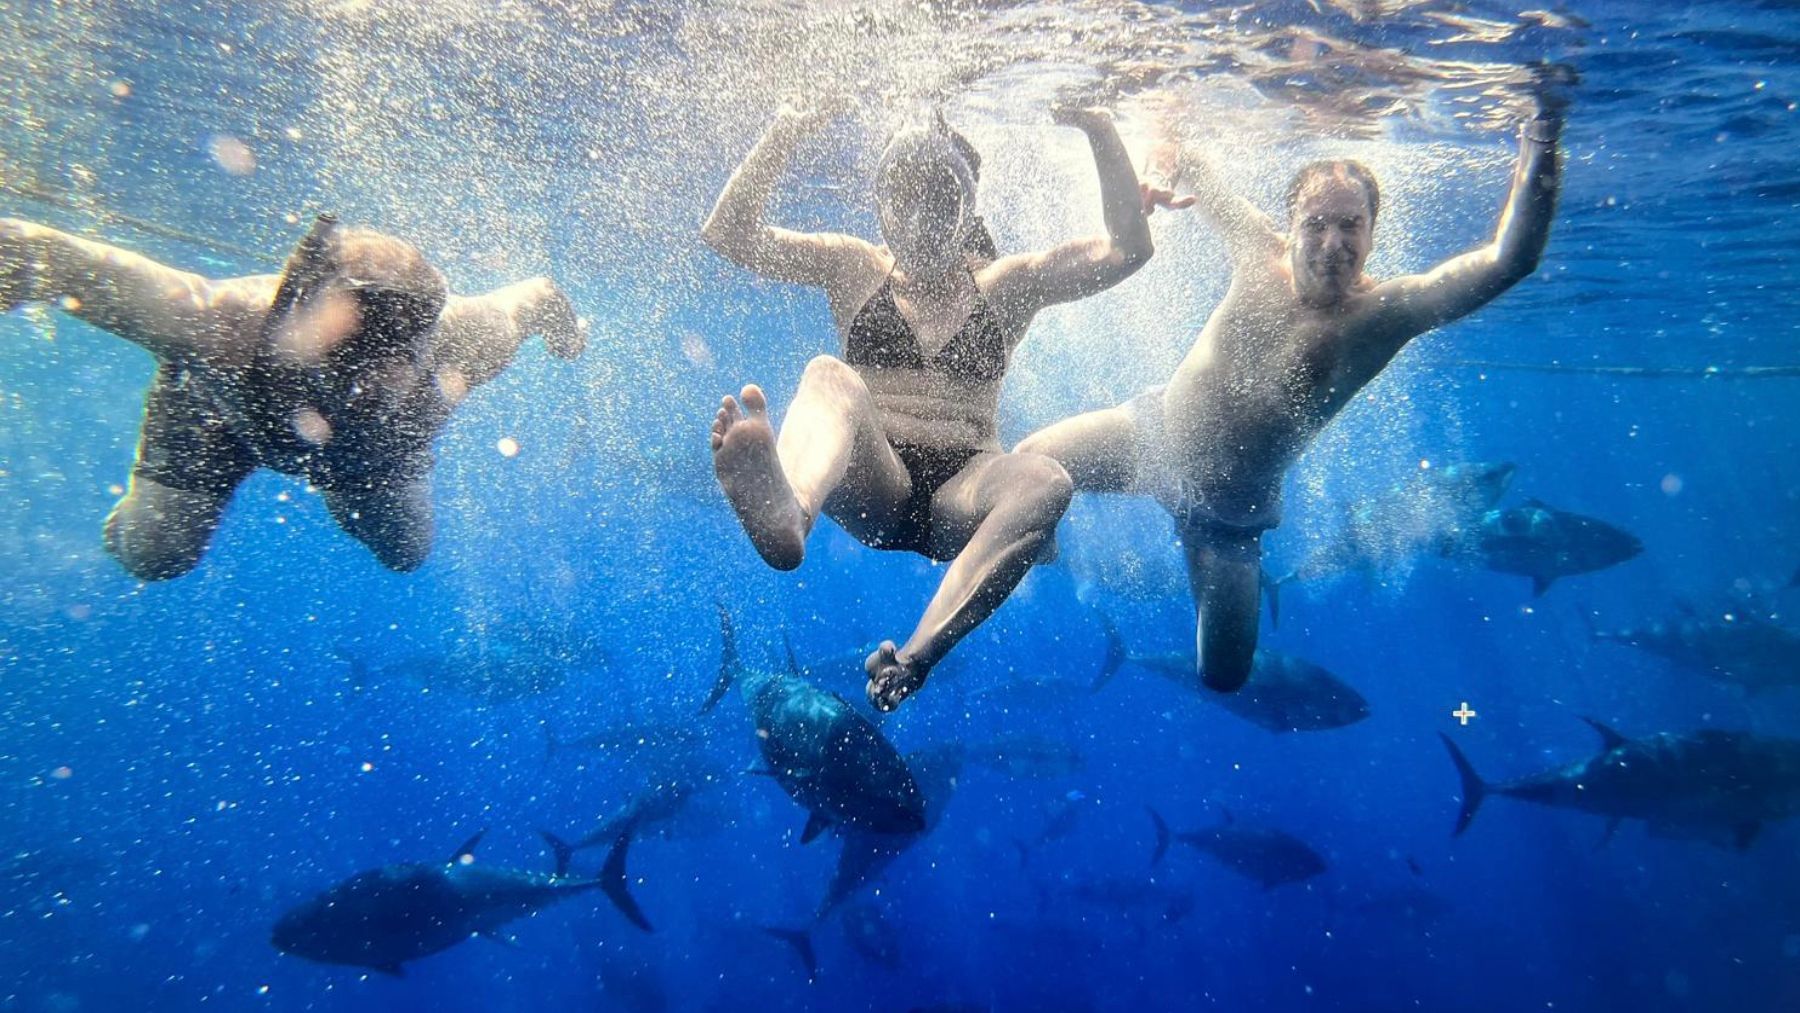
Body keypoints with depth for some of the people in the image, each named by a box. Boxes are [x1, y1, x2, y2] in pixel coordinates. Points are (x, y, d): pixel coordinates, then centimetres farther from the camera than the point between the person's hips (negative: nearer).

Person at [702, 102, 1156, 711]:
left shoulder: (1005, 285, 16)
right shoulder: (856, 270, 15)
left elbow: (1128, 249, 4)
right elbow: (728, 233, 5)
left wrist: (1099, 131, -2)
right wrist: (791, 128, -3)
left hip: (956, 500, 1)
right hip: (871, 489, 0)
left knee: (1045, 481, -32)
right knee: (829, 377, -30)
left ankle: (915, 656, -48)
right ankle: (786, 515, -65)